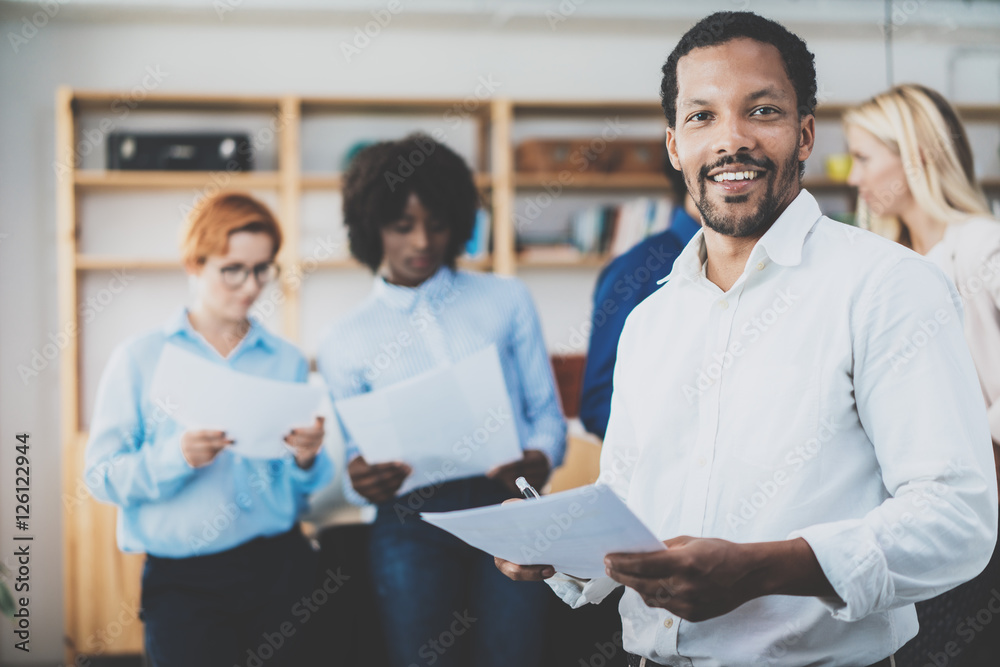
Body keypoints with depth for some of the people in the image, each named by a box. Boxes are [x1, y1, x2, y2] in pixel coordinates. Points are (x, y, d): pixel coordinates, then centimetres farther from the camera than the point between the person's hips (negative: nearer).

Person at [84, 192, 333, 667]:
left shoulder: (287, 361, 7)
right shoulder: (140, 359, 1)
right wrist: (176, 457, -22)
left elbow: (304, 490, 9)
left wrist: (306, 459, -12)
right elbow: (101, 475, -7)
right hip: (183, 580, -2)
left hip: (278, 569, 3)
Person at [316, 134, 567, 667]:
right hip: (412, 519, 0)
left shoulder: (507, 301, 15)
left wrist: (540, 459, -9)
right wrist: (361, 480, -8)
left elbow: (546, 411, 13)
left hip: (506, 504, 0)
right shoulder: (344, 343, 14)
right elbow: (357, 458, 15)